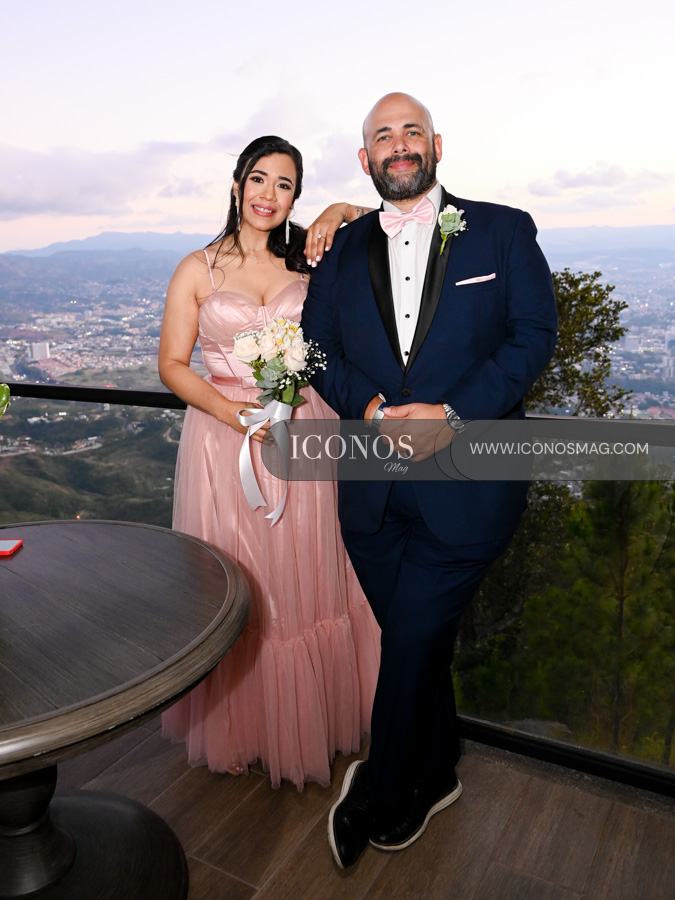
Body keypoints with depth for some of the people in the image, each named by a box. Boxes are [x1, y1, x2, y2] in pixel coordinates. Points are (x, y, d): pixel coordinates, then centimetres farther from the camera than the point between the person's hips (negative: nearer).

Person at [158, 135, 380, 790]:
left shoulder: (310, 259, 7)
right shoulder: (198, 269, 2)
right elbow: (172, 364, 0)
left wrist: (341, 212, -4)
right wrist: (231, 410, -15)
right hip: (222, 438, -1)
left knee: (305, 580, 10)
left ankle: (310, 719, 31)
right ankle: (239, 729, 30)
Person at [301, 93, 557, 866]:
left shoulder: (502, 231, 4)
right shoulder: (343, 249, 12)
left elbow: (533, 333, -2)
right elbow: (316, 348, 7)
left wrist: (453, 413, -16)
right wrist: (374, 410, -12)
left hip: (466, 479, -3)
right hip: (373, 486, 4)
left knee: (411, 644, 1)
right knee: (415, 642, 15)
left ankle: (378, 801, 27)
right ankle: (434, 776, 41)